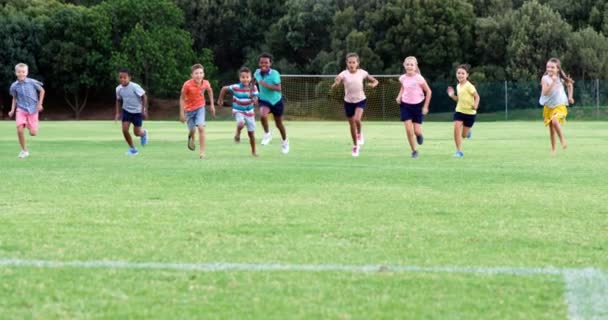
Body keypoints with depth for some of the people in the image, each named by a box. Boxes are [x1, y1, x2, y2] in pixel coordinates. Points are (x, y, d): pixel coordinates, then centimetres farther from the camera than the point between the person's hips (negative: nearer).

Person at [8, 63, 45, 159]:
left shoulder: (32, 82, -8)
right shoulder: (14, 86, -2)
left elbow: (42, 90, 7)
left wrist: (40, 103, 1)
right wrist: (12, 110, 3)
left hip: (33, 110, -1)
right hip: (21, 110, 1)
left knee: (33, 133, -5)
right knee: (20, 130, -18)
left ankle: (32, 127, 34)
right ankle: (24, 150, -1)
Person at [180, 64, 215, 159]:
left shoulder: (205, 83, -16)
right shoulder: (187, 85, -25)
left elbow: (209, 91, 8)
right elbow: (182, 98, -12)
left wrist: (212, 104, 10)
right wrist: (182, 113, -12)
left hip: (200, 108, 1)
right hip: (189, 109, -1)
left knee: (201, 128, -16)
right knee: (192, 130, 10)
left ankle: (202, 152, -12)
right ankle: (191, 137, 51)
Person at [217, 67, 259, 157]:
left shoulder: (253, 88, -13)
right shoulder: (235, 87, -18)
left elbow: (255, 101, -15)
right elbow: (224, 89, -3)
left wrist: (253, 99, -37)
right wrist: (220, 99, 5)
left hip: (249, 112, 2)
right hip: (238, 111, -2)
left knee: (251, 133, 7)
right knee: (241, 124, -33)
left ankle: (253, 151, 24)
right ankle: (237, 134, 2)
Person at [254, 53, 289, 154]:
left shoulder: (274, 74, -21)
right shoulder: (257, 73, -7)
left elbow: (278, 88, -28)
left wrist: (266, 85, -39)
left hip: (276, 101, -2)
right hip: (264, 100, 2)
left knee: (279, 124, 13)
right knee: (262, 115, -31)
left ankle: (284, 141, 40)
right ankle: (267, 134, -5)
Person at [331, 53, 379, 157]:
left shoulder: (362, 73, -8)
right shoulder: (344, 74, -13)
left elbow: (375, 81, 3)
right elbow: (338, 79, -33)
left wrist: (373, 84, -21)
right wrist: (336, 83, -57)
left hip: (360, 100, -1)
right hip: (348, 102, 1)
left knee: (357, 119, -26)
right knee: (352, 125, 9)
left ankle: (359, 134, 6)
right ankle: (355, 146, 29)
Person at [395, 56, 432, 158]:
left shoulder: (419, 78, -15)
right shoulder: (403, 78, -4)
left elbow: (428, 91, -7)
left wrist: (425, 106, -7)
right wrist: (399, 96, -1)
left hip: (418, 105, -2)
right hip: (406, 105, 2)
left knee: (417, 131, -3)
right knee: (408, 130, -9)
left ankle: (419, 134, 36)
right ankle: (414, 151, 5)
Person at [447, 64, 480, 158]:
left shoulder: (469, 86, -16)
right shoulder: (458, 86, 5)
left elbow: (477, 96, -12)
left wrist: (475, 105, -29)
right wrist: (452, 95, -1)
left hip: (469, 112, -5)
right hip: (459, 111, 5)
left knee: (463, 135, 4)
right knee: (456, 129, -14)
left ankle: (467, 131, 43)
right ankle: (459, 151, -5)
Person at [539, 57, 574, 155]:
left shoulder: (561, 78, -6)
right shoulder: (545, 79, -11)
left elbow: (570, 85, 15)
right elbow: (545, 92, -25)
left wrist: (570, 96, 6)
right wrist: (552, 82, -32)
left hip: (560, 106, -1)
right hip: (548, 107, 1)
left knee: (555, 121, -29)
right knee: (551, 129, 7)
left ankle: (562, 139, -10)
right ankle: (553, 149, 21)